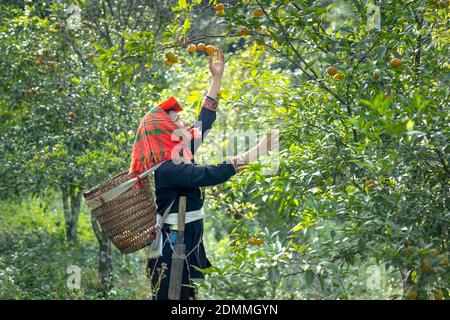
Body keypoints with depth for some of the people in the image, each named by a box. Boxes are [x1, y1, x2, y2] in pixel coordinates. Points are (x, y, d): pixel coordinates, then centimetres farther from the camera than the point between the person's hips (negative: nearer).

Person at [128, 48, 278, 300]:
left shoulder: (179, 157, 8)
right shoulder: (166, 169, -19)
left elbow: (204, 121, 17)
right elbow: (211, 175, -30)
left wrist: (217, 77, 18)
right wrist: (256, 153, -29)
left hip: (188, 245, 10)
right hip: (174, 248, -10)